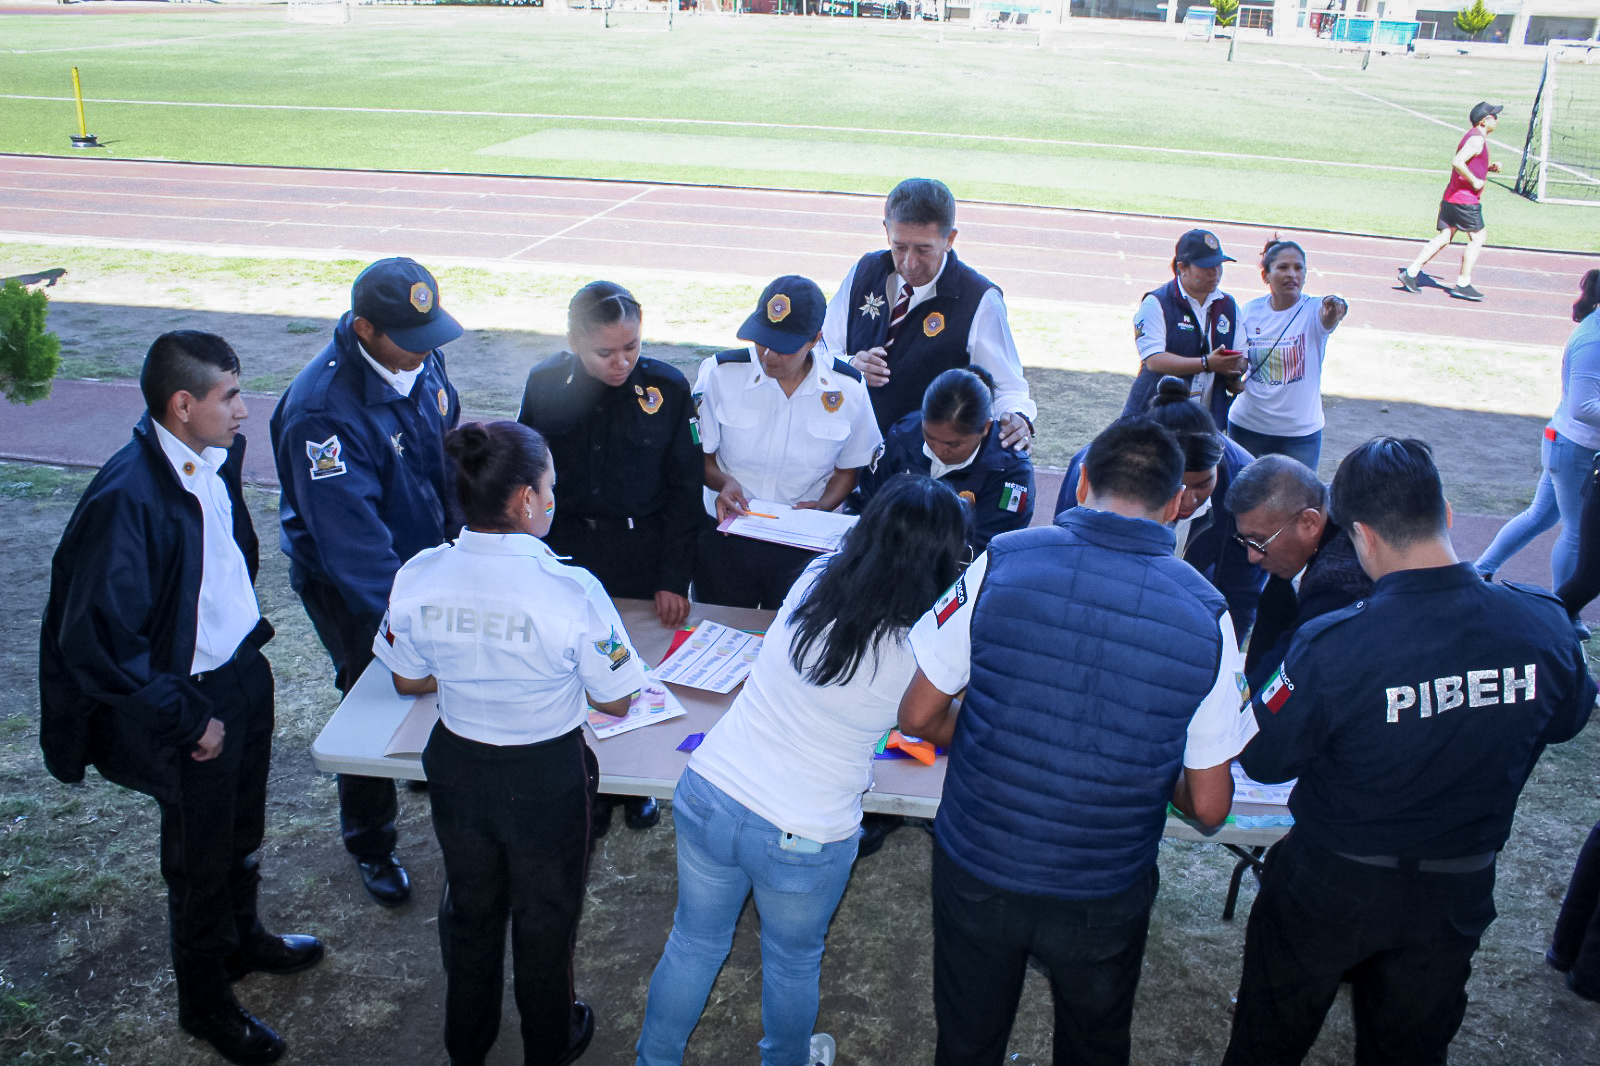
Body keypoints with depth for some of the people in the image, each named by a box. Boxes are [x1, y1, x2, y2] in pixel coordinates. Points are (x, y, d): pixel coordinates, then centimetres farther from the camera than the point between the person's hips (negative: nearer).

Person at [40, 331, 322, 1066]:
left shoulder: (217, 459, -5)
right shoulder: (126, 498, -29)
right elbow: (101, 638, -26)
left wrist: (246, 634, 10)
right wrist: (189, 721, -20)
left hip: (244, 674, 7)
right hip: (192, 703, -7)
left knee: (240, 834, 28)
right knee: (199, 861, 16)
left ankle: (241, 939, 55)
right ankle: (205, 1002, 40)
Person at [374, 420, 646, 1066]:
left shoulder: (417, 577, -17)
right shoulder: (572, 591, -29)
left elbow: (408, 682, -1)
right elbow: (616, 703, -16)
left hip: (457, 765, 4)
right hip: (547, 777, -3)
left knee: (470, 904, 28)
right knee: (544, 916, 23)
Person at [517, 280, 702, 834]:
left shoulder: (668, 387, -11)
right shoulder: (546, 385, -7)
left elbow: (684, 489, -5)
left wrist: (675, 578, -9)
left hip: (644, 557, -1)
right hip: (566, 554, 2)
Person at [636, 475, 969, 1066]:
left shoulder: (814, 580, -9)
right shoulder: (922, 648, -19)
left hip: (707, 795, 4)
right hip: (801, 838, -3)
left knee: (693, 943, 26)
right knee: (792, 962, 26)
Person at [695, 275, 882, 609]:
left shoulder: (847, 390, -7)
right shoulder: (720, 374, -9)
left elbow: (848, 468, 6)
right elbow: (698, 454, 0)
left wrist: (822, 506, -12)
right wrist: (722, 481, -20)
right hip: (725, 540, 0)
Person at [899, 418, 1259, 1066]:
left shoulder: (1001, 563, -16)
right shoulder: (1206, 616, -14)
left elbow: (918, 716, -8)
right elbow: (1208, 807, -8)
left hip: (976, 872, 0)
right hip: (1103, 900, 1)